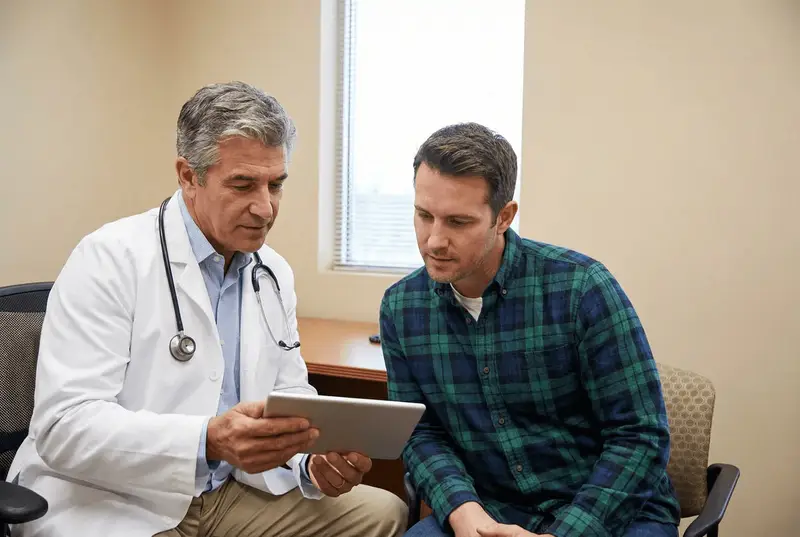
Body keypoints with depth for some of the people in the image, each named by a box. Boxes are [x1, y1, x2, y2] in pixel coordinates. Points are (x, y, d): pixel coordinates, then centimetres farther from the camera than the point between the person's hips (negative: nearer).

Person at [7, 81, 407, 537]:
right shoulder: (110, 259, -14)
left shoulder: (275, 273, 5)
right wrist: (207, 441, -35)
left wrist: (316, 460, -11)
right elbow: (64, 426, -21)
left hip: (226, 494, 6)